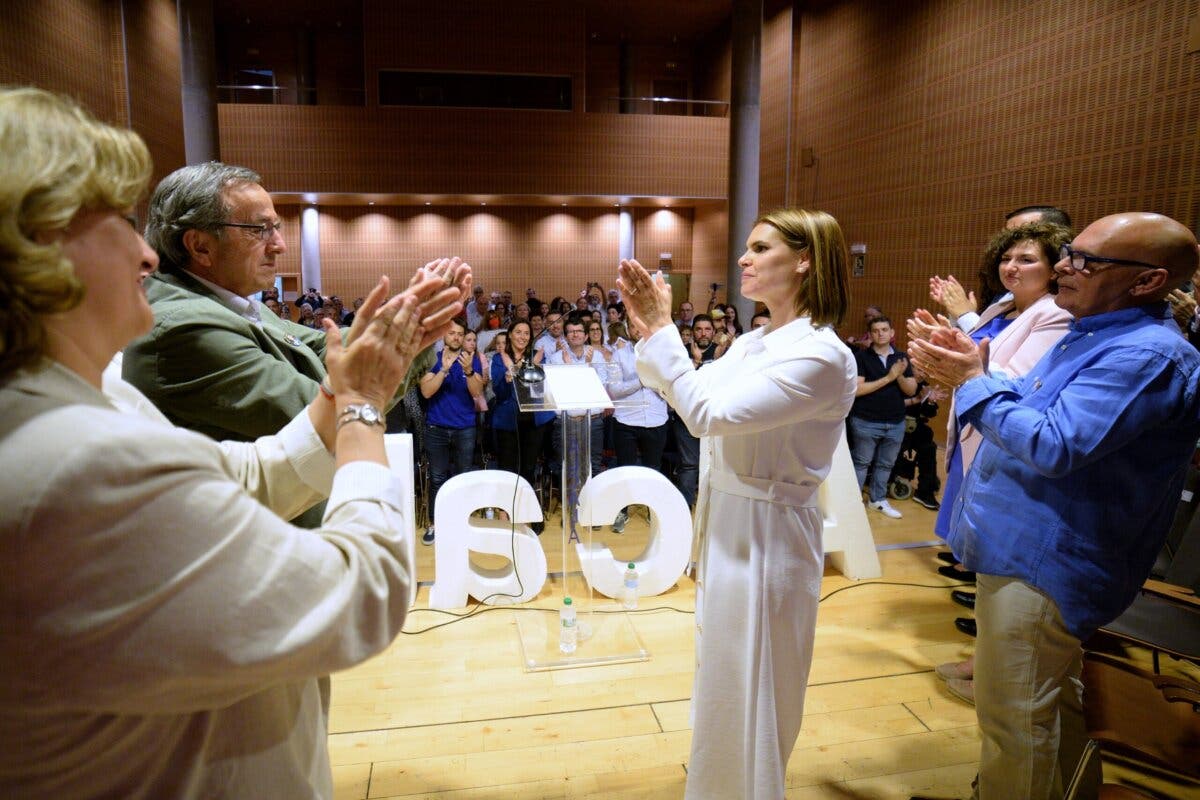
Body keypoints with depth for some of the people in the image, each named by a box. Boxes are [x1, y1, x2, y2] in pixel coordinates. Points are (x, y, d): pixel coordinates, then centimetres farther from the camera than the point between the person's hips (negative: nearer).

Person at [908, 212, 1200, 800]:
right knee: (1053, 702, 27)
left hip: (1044, 564, -11)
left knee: (1014, 720, 3)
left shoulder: (1147, 354, -23)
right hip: (1028, 548, 11)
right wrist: (966, 370, 2)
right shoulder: (1092, 335, 10)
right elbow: (1032, 405, 18)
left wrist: (974, 383, -19)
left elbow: (1054, 445, -30)